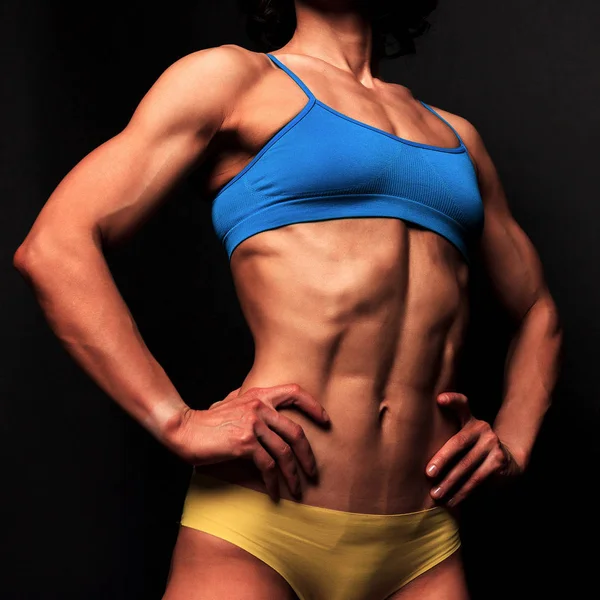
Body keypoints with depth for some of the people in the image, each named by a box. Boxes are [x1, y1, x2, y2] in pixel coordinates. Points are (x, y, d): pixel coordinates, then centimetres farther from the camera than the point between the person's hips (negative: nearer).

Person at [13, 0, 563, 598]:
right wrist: (178, 423, -13)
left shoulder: (458, 137, 19)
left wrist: (512, 443, 10)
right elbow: (52, 246, -6)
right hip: (258, 528, -4)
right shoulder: (234, 77, 4)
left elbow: (537, 312, 27)